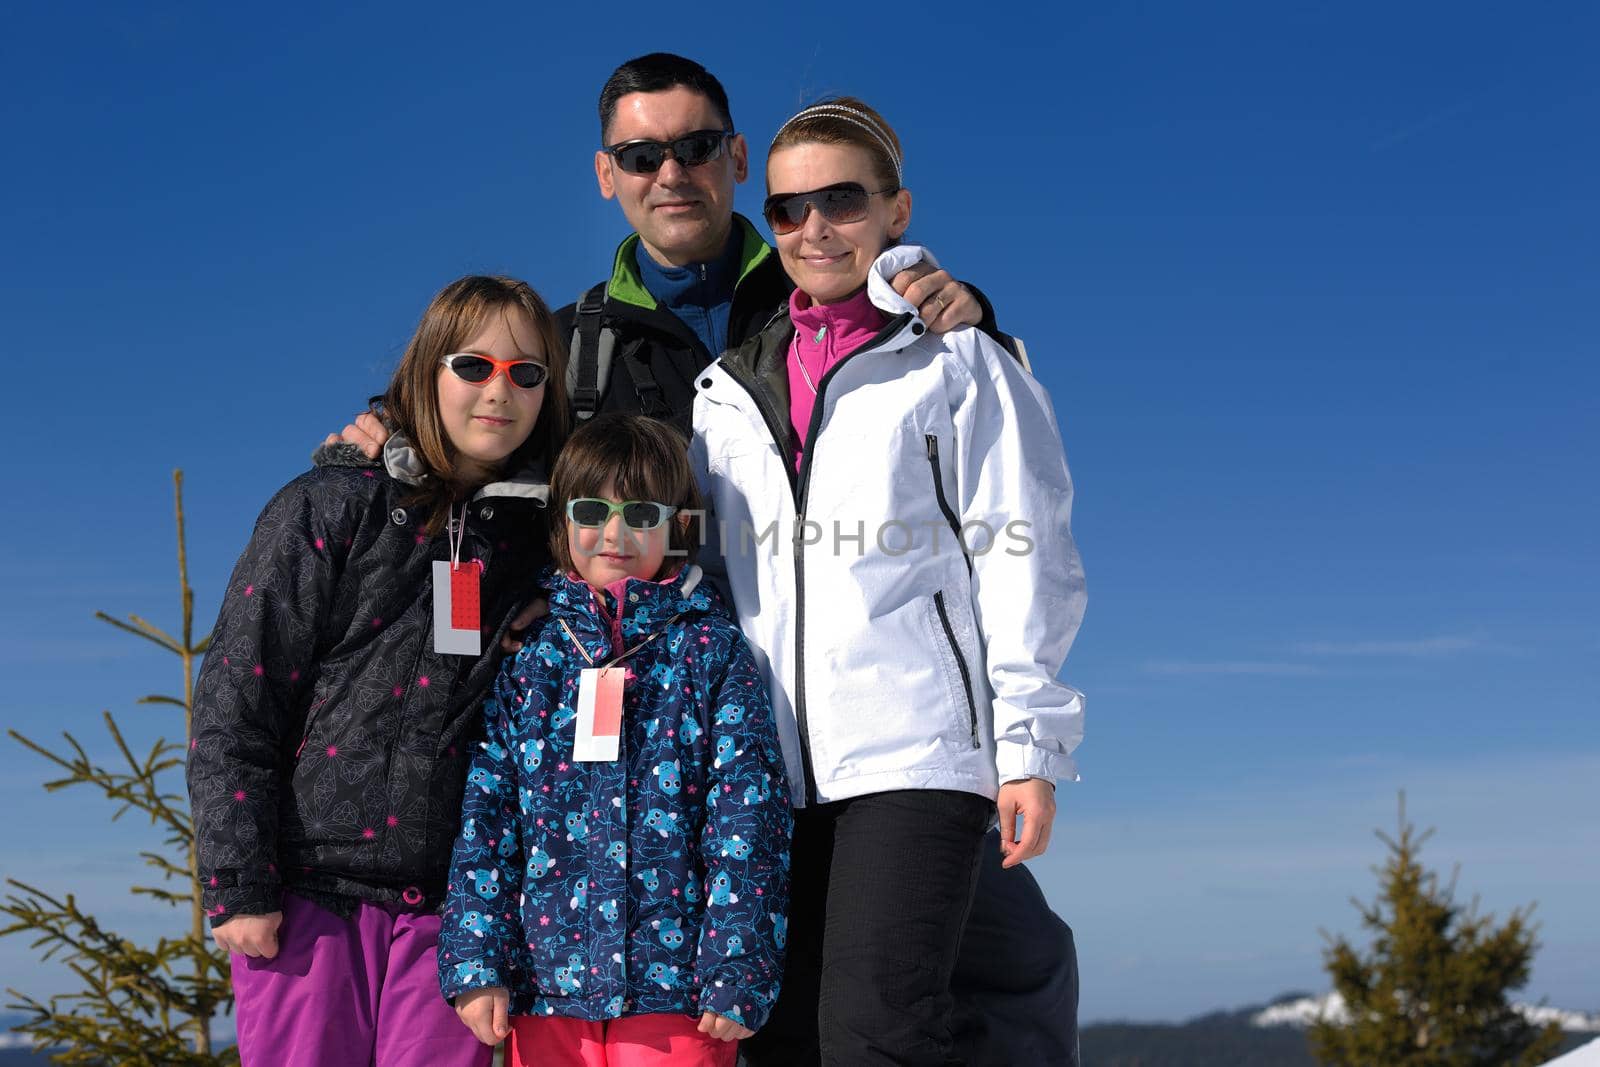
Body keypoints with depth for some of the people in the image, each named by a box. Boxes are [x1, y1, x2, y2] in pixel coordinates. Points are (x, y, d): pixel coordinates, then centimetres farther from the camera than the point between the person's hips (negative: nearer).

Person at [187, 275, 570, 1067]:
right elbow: (234, 706, -3)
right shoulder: (331, 510, -1)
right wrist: (237, 886, -9)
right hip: (312, 891, -2)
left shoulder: (541, 535, 8)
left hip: (454, 904, 2)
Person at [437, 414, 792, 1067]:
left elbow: (747, 811, -3)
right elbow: (485, 812, 6)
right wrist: (476, 962, -3)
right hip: (546, 980, 2)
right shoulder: (527, 657, 9)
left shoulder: (713, 650, 3)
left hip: (673, 987, -2)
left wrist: (735, 973, -10)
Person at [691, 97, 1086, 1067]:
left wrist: (1029, 746, -6)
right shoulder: (729, 390, 19)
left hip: (916, 748, -5)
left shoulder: (957, 363, 6)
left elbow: (1021, 562, 1)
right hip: (767, 766, 5)